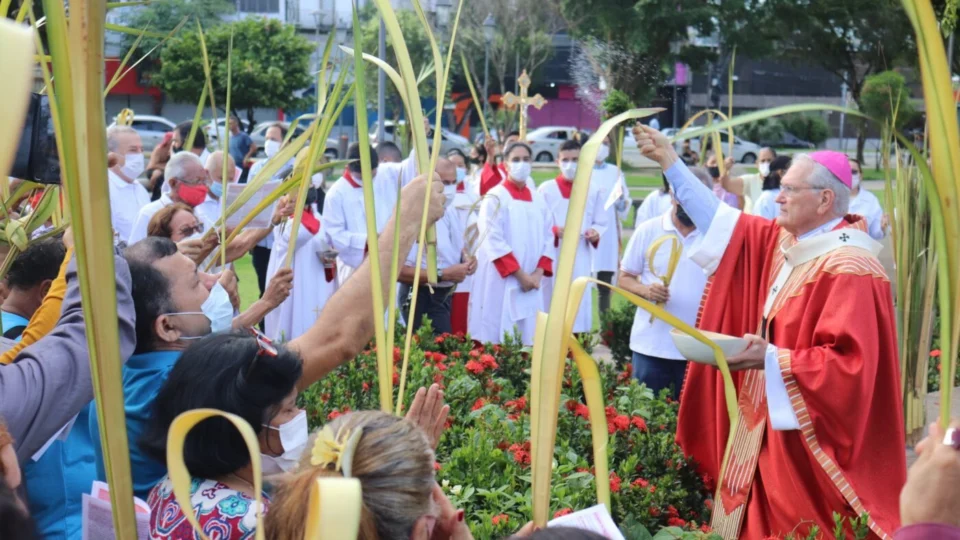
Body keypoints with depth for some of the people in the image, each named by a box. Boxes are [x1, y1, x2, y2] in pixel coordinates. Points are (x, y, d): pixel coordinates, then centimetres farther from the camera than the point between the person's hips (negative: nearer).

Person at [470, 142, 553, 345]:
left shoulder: (538, 200, 12)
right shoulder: (496, 197, -5)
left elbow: (548, 237, 10)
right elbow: (494, 241, -12)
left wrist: (538, 273, -5)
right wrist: (520, 274, -15)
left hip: (531, 282, 5)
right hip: (501, 281, -5)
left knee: (528, 338, 5)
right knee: (498, 340, -4)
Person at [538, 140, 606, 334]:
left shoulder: (593, 191, 8)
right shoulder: (546, 189, 0)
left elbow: (601, 223, 11)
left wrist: (595, 233, -12)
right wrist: (556, 231, -20)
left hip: (581, 260, 2)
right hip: (553, 259, -2)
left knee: (578, 307, 0)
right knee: (553, 305, -4)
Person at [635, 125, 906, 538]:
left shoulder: (848, 269, -20)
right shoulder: (784, 242, 6)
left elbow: (851, 364, -26)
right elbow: (724, 221, 15)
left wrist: (773, 360, -28)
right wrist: (669, 161, 13)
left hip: (809, 438, -9)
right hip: (769, 426, 9)